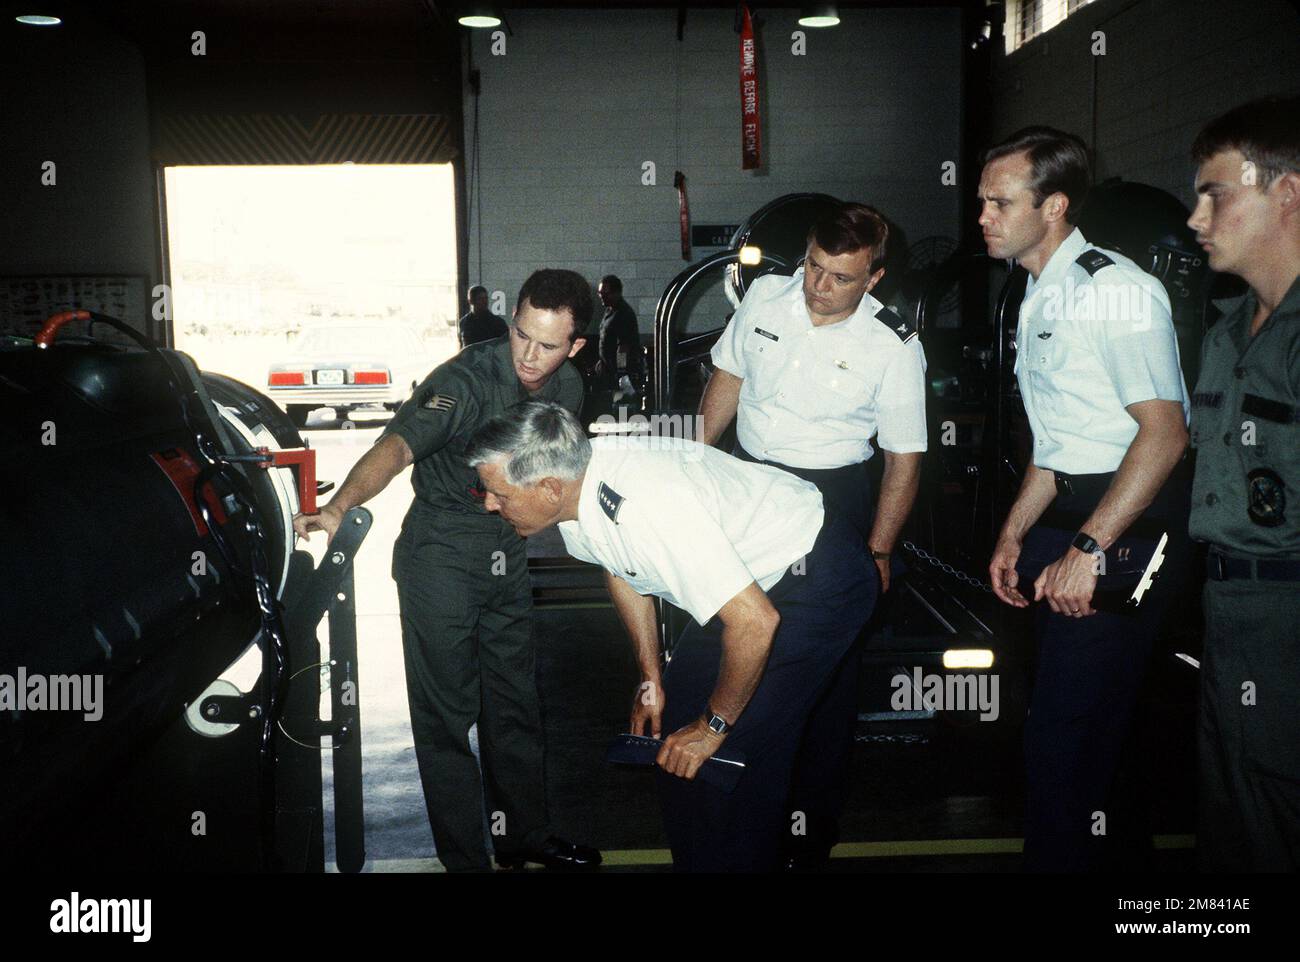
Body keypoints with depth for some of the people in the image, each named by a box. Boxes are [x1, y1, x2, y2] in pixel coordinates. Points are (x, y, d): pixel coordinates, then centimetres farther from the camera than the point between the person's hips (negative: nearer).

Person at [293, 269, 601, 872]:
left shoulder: (567, 388, -1)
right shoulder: (466, 381, -22)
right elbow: (396, 446, -37)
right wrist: (338, 509, -53)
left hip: (507, 549, 6)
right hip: (441, 551, -6)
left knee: (514, 700, 16)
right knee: (447, 712, -1)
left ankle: (524, 836, 32)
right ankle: (465, 860, 12)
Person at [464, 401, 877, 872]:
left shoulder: (646, 508, -38)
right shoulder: (572, 482, -10)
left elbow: (755, 622, -35)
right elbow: (620, 573, 10)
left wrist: (713, 726, -21)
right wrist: (651, 677, 11)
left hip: (819, 578, -9)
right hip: (748, 575, 9)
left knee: (741, 746, -13)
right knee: (678, 713, 13)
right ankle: (691, 861, 30)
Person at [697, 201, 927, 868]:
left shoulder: (894, 347, -12)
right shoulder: (764, 296, -3)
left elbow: (904, 457, -7)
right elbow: (728, 377, 12)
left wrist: (877, 552, -11)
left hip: (831, 498, -4)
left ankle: (815, 823, 19)